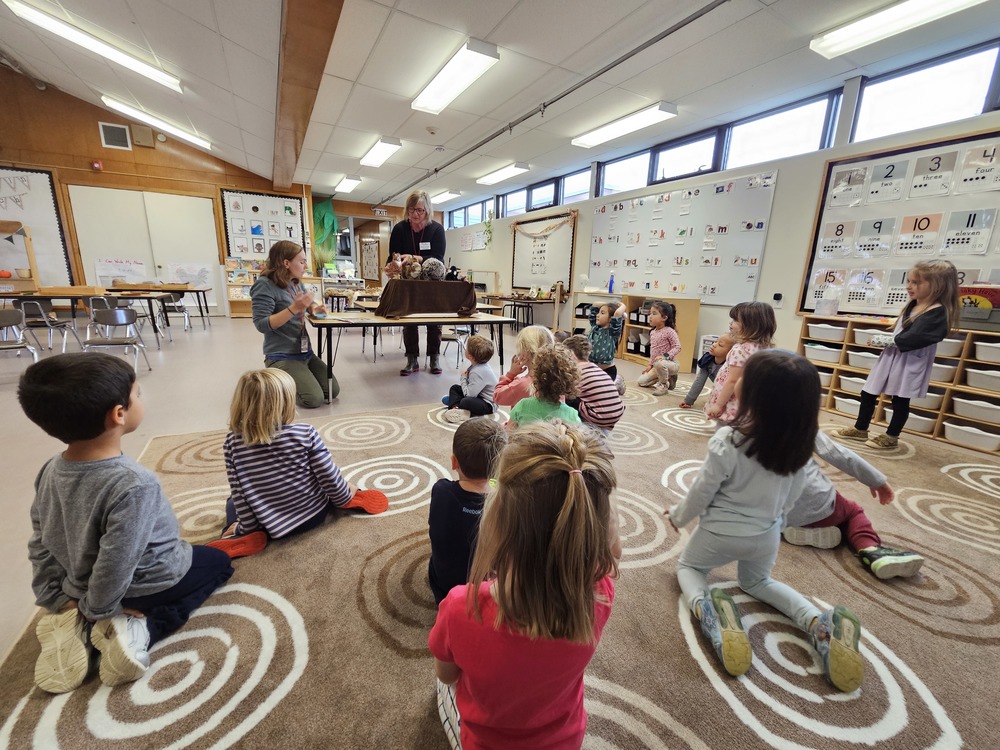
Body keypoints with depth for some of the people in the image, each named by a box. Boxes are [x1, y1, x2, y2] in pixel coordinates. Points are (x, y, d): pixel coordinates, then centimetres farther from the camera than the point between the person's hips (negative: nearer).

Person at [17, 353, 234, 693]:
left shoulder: (51, 472, -11)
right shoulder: (134, 484, -36)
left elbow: (40, 546, -1)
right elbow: (115, 565, -29)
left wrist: (57, 601, 8)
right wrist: (96, 611, -10)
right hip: (150, 585, -6)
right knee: (218, 562, 19)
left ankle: (78, 626, 10)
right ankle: (139, 628, -1)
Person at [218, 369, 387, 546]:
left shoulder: (233, 443, -15)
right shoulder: (306, 433, -21)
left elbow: (239, 495, -10)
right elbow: (330, 478, -15)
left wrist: (245, 527, 5)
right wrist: (344, 497, 4)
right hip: (315, 513, -2)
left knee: (232, 503, 30)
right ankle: (353, 499, 19)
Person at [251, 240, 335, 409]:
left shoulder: (296, 283, 8)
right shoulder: (265, 285, -15)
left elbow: (308, 305, 24)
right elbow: (262, 324, -21)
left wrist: (315, 307, -1)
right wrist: (294, 308, -30)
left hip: (305, 353, 8)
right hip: (282, 357, -8)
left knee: (333, 391, 6)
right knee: (314, 399, -18)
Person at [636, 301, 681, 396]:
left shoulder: (669, 331, -16)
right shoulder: (652, 333, 8)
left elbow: (677, 347, -19)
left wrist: (665, 356, -32)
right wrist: (650, 365, 15)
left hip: (670, 364, -8)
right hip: (656, 366, 8)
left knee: (659, 363, -42)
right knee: (642, 381, 1)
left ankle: (663, 385, -12)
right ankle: (668, 379, 16)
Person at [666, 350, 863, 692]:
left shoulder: (727, 441, -30)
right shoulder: (801, 442, -13)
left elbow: (701, 493, -18)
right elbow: (793, 494, 2)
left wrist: (678, 516, 2)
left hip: (721, 532, -4)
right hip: (766, 533, 5)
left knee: (688, 566, 25)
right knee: (757, 580, 33)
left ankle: (707, 610, -9)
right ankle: (821, 624, 6)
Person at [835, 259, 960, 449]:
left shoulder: (938, 312, -17)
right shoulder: (912, 305, 9)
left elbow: (910, 339, -23)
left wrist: (880, 340, -15)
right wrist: (883, 341, -6)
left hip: (909, 363, -8)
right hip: (891, 357, 8)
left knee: (900, 400, 6)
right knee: (867, 393, 12)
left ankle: (891, 437, 21)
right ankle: (860, 429, 25)